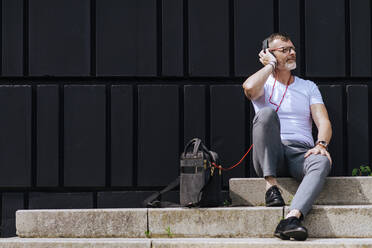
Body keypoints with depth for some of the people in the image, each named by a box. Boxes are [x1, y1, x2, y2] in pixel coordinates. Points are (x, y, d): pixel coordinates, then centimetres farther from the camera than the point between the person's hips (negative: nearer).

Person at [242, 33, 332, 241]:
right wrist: (271, 65, 3)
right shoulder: (264, 84, 14)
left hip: (301, 152, 1)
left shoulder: (308, 87, 22)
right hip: (269, 158, -1)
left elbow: (323, 121, 7)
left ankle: (292, 217, -57)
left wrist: (321, 144, -15)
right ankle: (271, 185, -31)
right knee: (266, 112, -30)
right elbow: (250, 88, -14)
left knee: (322, 162, -35)